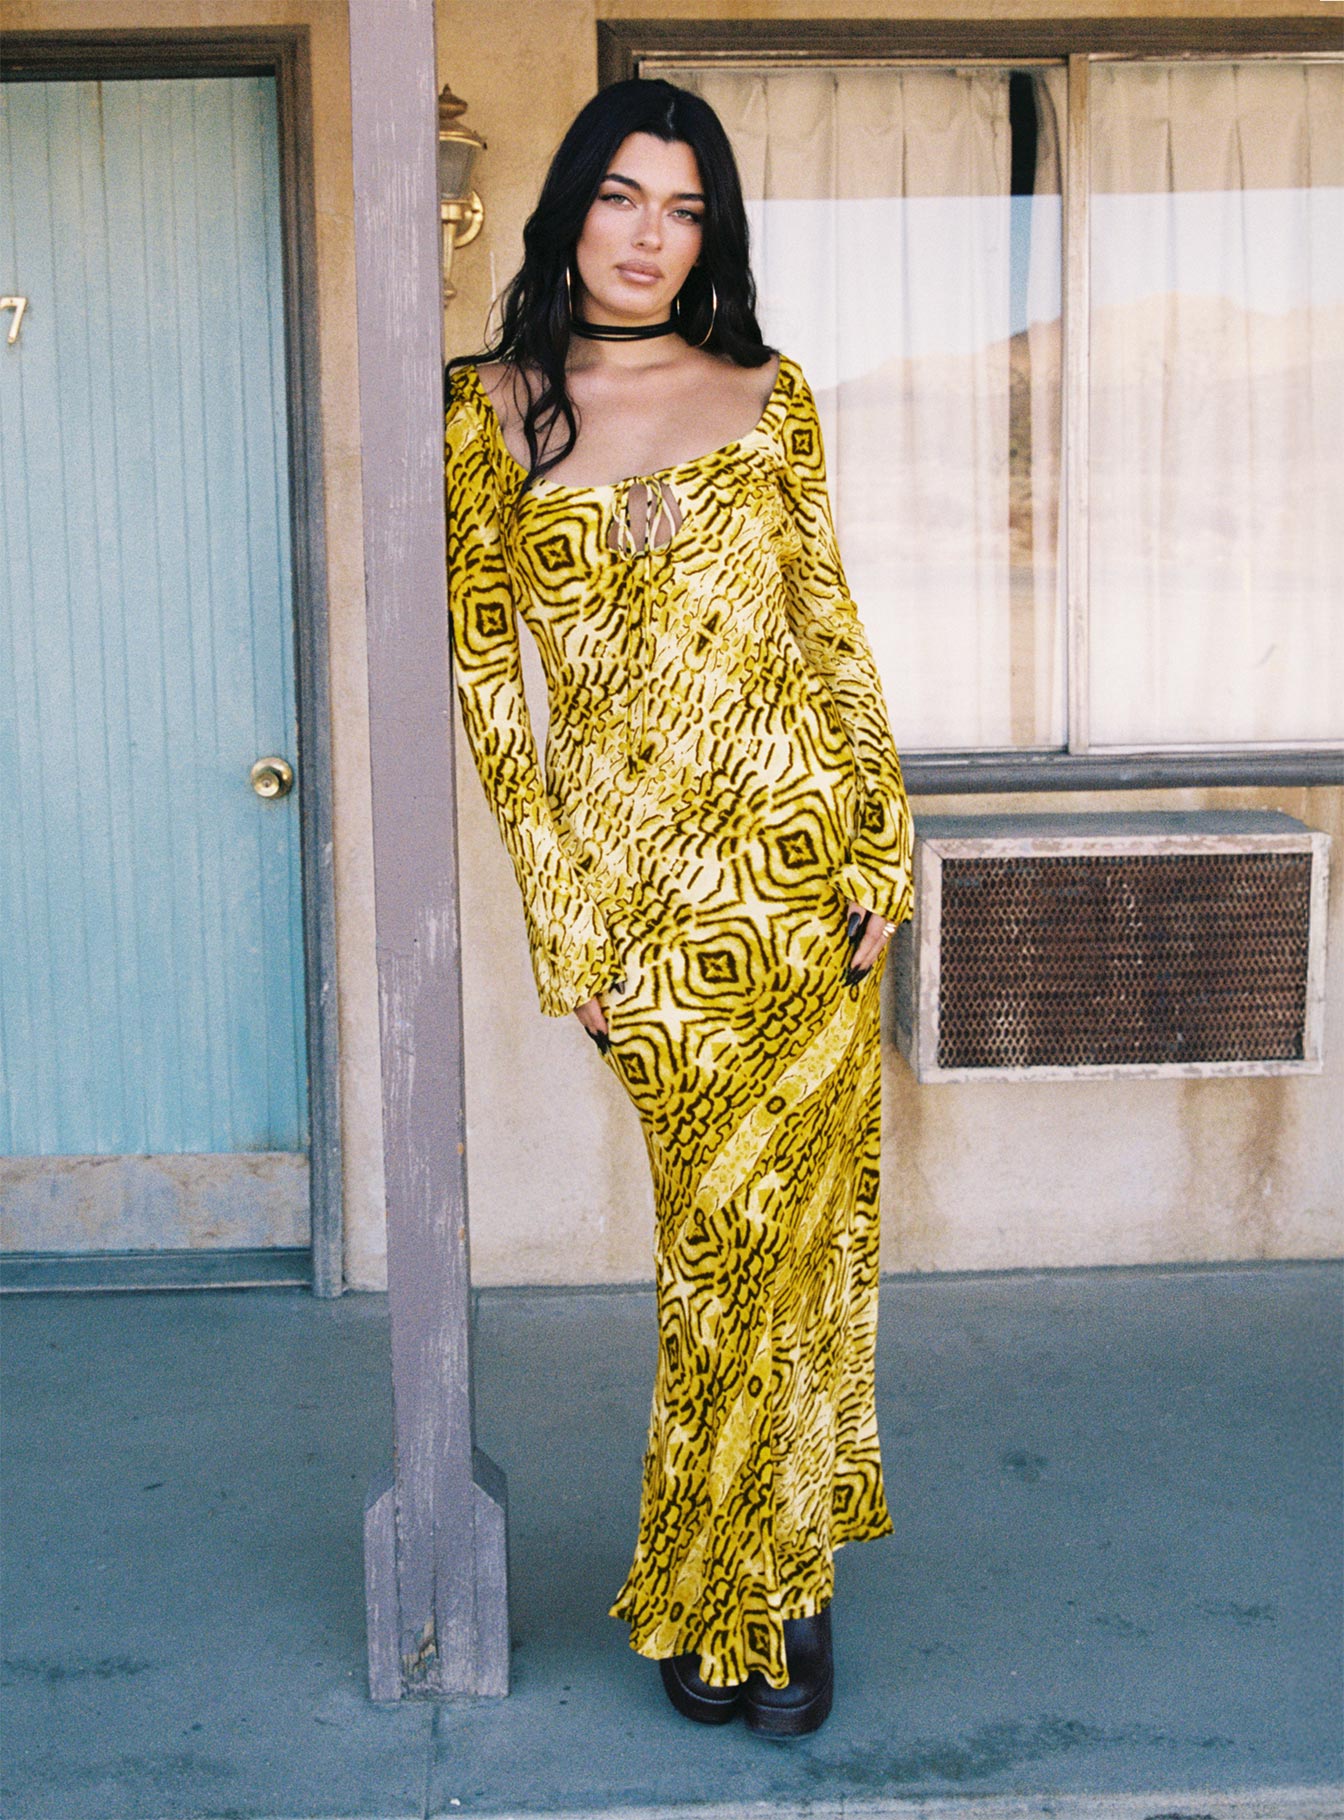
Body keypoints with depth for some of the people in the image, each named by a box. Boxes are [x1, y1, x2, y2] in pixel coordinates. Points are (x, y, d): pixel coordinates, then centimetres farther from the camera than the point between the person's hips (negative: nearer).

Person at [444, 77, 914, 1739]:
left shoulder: (766, 396, 8)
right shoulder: (491, 414, 3)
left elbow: (831, 631, 9)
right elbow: (485, 670, 2)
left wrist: (877, 850, 0)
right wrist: (556, 917, -2)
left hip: (796, 848, 2)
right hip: (639, 884, -1)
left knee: (792, 1224, 6)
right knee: (715, 1235, 3)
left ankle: (754, 1584, 24)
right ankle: (762, 1593, 22)